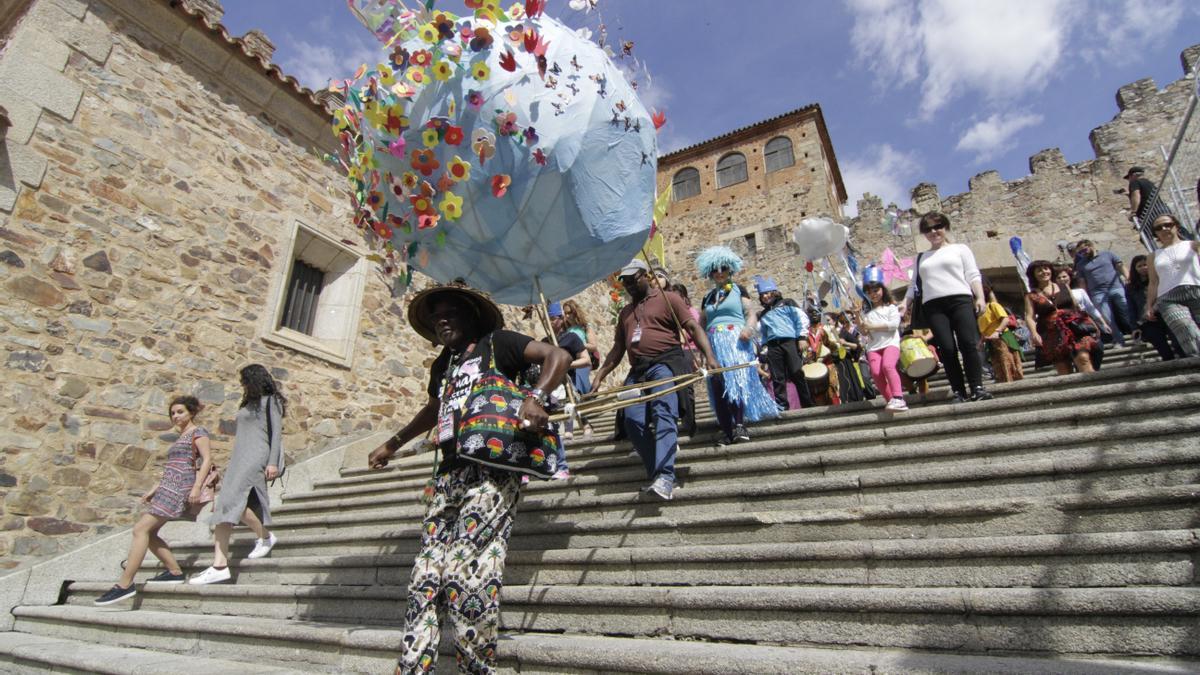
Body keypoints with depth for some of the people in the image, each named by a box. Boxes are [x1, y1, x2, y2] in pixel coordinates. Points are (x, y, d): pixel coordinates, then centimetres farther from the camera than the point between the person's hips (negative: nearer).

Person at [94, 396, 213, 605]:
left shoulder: (198, 432, -2)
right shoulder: (181, 437, 25)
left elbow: (207, 459, -14)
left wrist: (197, 487, -22)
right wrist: (154, 490, 21)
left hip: (180, 487, -9)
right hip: (168, 487, 9)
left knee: (141, 529, -13)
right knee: (148, 532, 3)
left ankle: (125, 585, -12)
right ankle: (175, 571, 7)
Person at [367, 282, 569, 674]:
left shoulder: (496, 343, 5)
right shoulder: (442, 365, 26)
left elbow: (558, 356, -5)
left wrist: (535, 397, -21)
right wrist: (392, 444, 48)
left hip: (492, 469, -7)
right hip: (450, 473, 7)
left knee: (468, 575, -17)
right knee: (426, 578, 0)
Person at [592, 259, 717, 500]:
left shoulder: (668, 298, 9)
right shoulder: (625, 312, 27)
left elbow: (693, 327, 0)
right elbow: (617, 349, 27)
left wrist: (708, 355, -16)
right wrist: (599, 377, 20)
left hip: (665, 362, -5)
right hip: (637, 370, 6)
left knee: (663, 412, -26)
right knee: (634, 422, -13)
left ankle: (665, 476, -33)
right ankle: (657, 476, -5)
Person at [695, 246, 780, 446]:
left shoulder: (738, 289, 13)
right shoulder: (708, 297, 23)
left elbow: (751, 314, 3)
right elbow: (701, 324, 19)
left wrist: (748, 328, -19)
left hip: (736, 341, -3)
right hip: (714, 344, 4)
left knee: (735, 379, -21)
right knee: (717, 385, -7)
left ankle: (739, 425, -23)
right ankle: (726, 430, -6)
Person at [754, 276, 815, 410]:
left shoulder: (786, 304, 14)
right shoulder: (763, 314, 25)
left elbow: (802, 318, 3)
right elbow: (761, 334, 24)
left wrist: (802, 337, -8)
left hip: (790, 341, -4)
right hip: (773, 346, 4)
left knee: (797, 374, -9)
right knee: (777, 378, -2)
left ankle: (808, 405, -1)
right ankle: (781, 407, 0)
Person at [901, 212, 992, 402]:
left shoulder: (960, 249, 18)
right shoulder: (920, 258, 25)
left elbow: (973, 275, 8)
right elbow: (914, 284, 22)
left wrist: (980, 297, -6)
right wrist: (906, 304, 7)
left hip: (960, 300, -1)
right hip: (933, 306, 2)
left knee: (969, 344, -14)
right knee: (947, 349, -8)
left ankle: (977, 387, -11)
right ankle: (959, 392, -6)